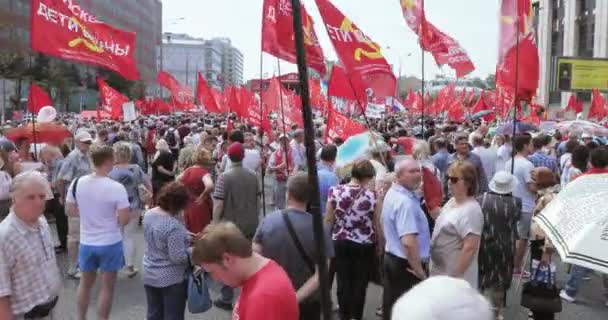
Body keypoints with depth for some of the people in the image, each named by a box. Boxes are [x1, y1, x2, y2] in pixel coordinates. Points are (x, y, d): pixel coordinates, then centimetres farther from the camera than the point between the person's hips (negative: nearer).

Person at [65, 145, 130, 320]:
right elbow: (124, 220, -18)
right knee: (107, 286, 10)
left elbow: (69, 211, 5)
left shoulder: (77, 183, -7)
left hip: (86, 242, 5)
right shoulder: (117, 188, -20)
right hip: (110, 243, -5)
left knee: (86, 282, 23)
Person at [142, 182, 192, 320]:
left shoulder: (148, 214, -3)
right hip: (172, 279, -7)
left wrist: (184, 237, 8)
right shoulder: (173, 225, -28)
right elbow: (178, 258, -26)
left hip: (150, 275, 7)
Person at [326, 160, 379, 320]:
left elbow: (328, 221, -2)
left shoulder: (335, 191, -9)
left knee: (343, 282, 14)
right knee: (360, 284, 11)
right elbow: (377, 224, -5)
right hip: (364, 246, -2)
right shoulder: (372, 196, -13)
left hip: (340, 243, 2)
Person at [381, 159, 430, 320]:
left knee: (392, 307, 19)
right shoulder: (406, 202, -25)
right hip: (406, 265, -9)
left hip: (391, 257, 9)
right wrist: (420, 271, -24)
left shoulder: (392, 193, 7)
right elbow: (409, 242, -33)